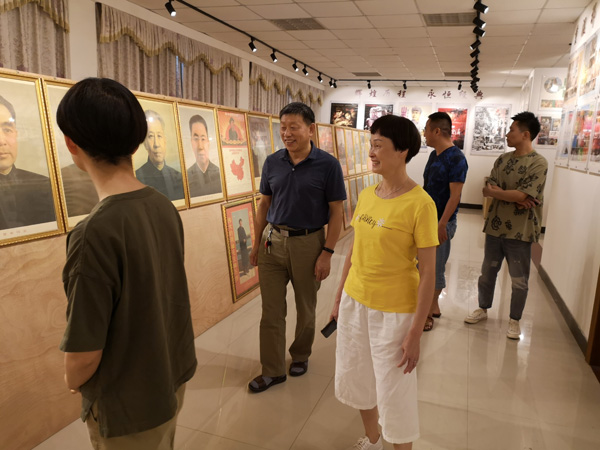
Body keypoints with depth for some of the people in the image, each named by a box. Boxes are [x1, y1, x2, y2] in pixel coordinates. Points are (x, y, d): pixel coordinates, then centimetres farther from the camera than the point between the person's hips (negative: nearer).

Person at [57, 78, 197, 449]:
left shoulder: (94, 234, -30)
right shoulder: (164, 207, -9)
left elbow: (84, 355, -23)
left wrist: (73, 382, 0)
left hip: (130, 408, -6)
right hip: (173, 377, 6)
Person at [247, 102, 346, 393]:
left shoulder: (327, 165, -9)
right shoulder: (272, 162, 1)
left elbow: (336, 212, -8)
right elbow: (264, 205, 9)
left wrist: (327, 253, -12)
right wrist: (257, 244, 9)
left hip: (308, 243, -3)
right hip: (273, 241, 3)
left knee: (305, 309, 15)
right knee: (271, 310, 7)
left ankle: (300, 356, 40)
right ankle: (273, 370, 22)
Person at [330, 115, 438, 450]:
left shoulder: (420, 203, -17)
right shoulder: (366, 195, 1)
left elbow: (428, 274, -16)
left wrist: (416, 333, -16)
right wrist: (340, 298, 13)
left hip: (394, 311, -6)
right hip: (355, 302, 7)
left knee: (394, 392, 10)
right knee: (354, 379, 22)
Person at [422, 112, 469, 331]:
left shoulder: (456, 158, -16)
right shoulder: (434, 155, 10)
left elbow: (455, 196, -19)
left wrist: (441, 225, -22)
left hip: (441, 222, -8)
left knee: (435, 268, 3)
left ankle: (429, 311, 16)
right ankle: (432, 306, 30)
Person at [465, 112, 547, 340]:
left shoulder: (538, 163, -12)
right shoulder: (502, 159, 6)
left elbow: (521, 196, -22)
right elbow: (487, 190, -2)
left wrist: (496, 190, -9)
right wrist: (513, 197, -16)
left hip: (520, 231, -5)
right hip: (495, 226, 5)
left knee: (519, 280, 8)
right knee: (487, 272, 16)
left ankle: (514, 320, 25)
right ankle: (483, 309, 34)